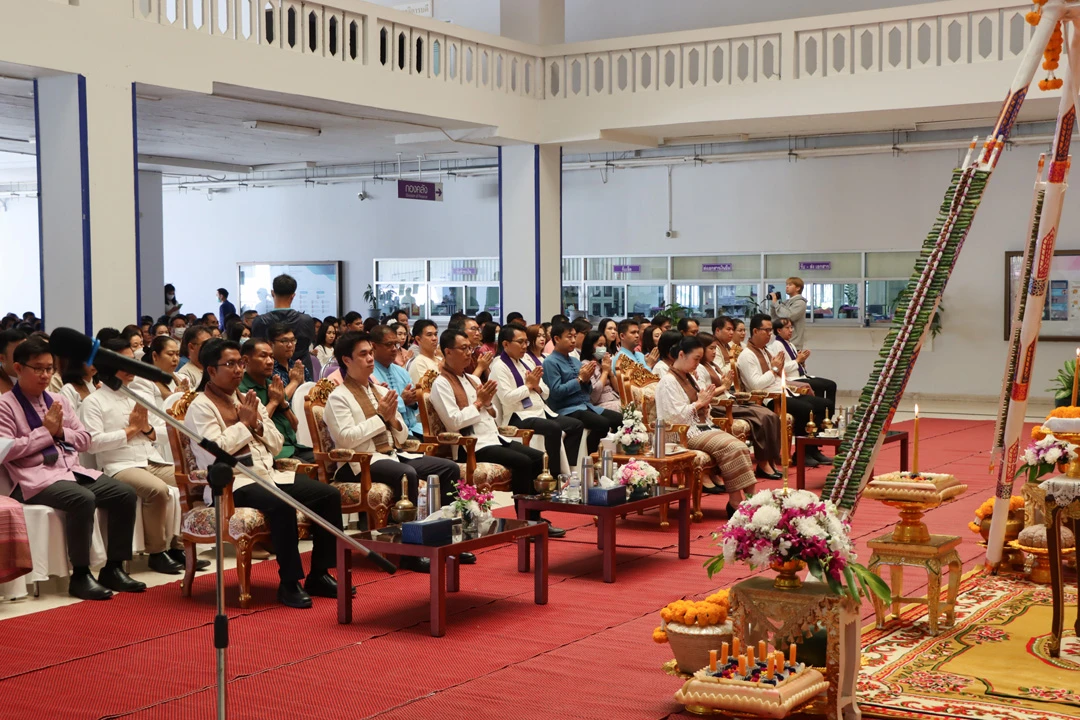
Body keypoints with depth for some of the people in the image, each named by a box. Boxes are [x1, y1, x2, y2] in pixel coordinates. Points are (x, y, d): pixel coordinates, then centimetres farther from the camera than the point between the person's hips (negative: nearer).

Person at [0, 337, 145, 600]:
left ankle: (113, 568, -3)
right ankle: (80, 576, -22)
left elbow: (85, 440, 18)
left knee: (125, 495, -11)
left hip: (71, 470, 7)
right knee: (83, 499, -35)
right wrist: (45, 431, -10)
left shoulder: (58, 401, 18)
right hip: (36, 478, -7)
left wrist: (61, 432, -2)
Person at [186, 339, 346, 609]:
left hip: (268, 475, 8)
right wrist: (244, 424, -8)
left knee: (329, 495, -8)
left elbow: (276, 445, 17)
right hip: (231, 484, -8)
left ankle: (318, 575, -2)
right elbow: (213, 452, -18)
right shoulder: (201, 407, -3)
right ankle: (289, 583, -24)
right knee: (282, 504, -36)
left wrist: (258, 424, -2)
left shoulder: (249, 400, 19)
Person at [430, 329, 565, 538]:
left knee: (538, 458, -8)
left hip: (494, 438, 9)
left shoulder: (471, 379, 19)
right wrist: (478, 402, -10)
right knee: (522, 462, -25)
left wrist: (487, 402, 1)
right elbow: (454, 422, -18)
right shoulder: (441, 384, -6)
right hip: (473, 446, -9)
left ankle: (535, 519, -4)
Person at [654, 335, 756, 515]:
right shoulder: (668, 382, -7)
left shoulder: (689, 378, 21)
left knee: (740, 447, -16)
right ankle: (735, 502, -26)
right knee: (729, 447, -27)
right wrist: (699, 403, -10)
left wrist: (706, 402, 5)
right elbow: (674, 416, -18)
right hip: (686, 434, -9)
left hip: (702, 428, 9)